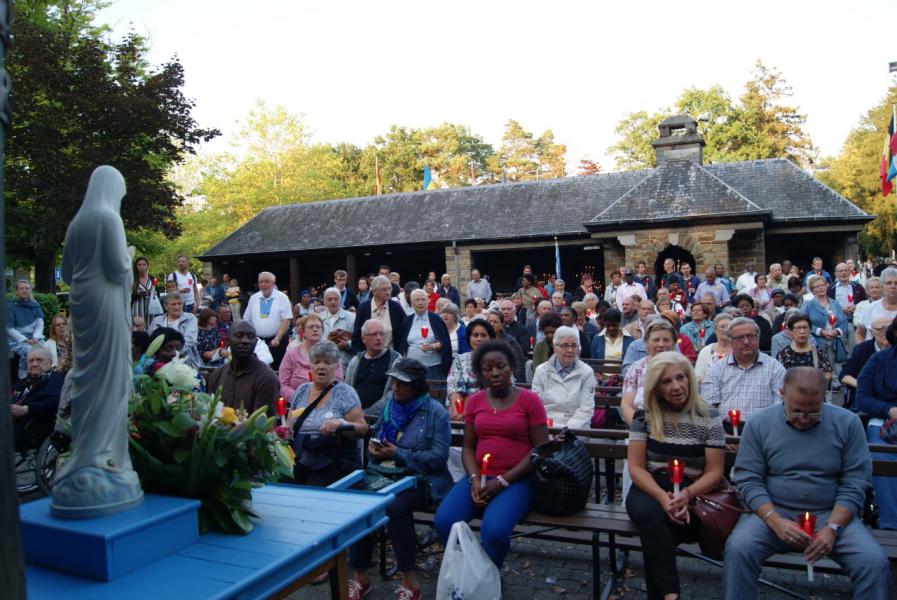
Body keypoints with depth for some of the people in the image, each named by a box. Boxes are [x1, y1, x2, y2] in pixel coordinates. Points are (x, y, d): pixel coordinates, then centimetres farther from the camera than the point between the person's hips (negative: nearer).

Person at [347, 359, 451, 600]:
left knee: (395, 507, -34)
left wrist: (398, 454, -19)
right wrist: (374, 449, -3)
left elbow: (438, 456, -15)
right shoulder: (388, 405, 13)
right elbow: (375, 436, 23)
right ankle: (360, 576, -9)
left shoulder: (436, 412, -6)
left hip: (422, 480, -5)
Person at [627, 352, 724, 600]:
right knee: (648, 514, -35)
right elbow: (636, 468, -2)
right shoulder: (644, 416, 1)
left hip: (692, 493, -1)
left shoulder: (708, 418, 0)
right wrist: (663, 497, -21)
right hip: (649, 489, 1)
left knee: (654, 535, -33)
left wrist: (686, 495, -21)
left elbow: (714, 472, -1)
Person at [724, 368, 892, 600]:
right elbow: (749, 480, -5)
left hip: (832, 514, 1)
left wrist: (832, 528, -15)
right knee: (738, 549, -27)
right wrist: (775, 521, -19)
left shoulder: (847, 423, -1)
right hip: (772, 512, -1)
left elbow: (854, 485, -2)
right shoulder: (759, 424, -3)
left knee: (875, 562, -24)